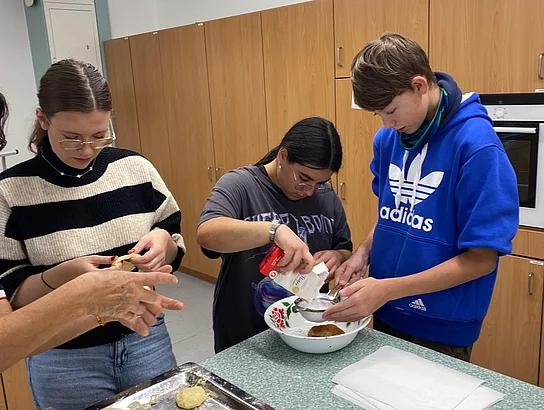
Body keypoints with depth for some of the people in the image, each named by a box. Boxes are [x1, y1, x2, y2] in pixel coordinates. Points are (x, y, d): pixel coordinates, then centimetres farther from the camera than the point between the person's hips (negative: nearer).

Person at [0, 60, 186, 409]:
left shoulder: (136, 168, -6)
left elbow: (176, 251, 5)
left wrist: (163, 243, -17)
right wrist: (64, 275, -26)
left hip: (146, 339, 3)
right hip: (64, 359, -2)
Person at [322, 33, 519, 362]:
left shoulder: (477, 146, -21)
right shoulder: (388, 137, -2)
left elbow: (481, 259, -19)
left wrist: (387, 289, -25)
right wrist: (364, 252, -6)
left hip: (442, 328, -6)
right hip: (384, 314, 6)